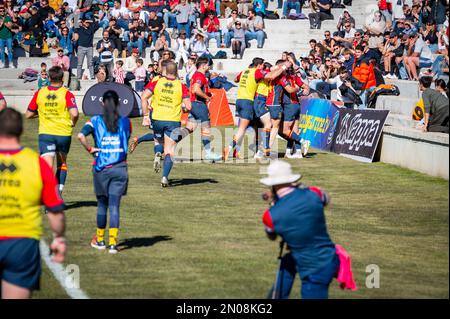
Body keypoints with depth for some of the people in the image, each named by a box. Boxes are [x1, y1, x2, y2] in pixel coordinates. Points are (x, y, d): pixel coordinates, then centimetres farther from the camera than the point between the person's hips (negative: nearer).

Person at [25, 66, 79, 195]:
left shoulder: (39, 93, 0)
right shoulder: (66, 94, -8)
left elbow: (28, 115, 7)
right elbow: (74, 113, -22)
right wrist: (73, 123, -1)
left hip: (45, 134, 0)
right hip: (63, 134, 0)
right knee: (62, 164, 23)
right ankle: (59, 191, 19)